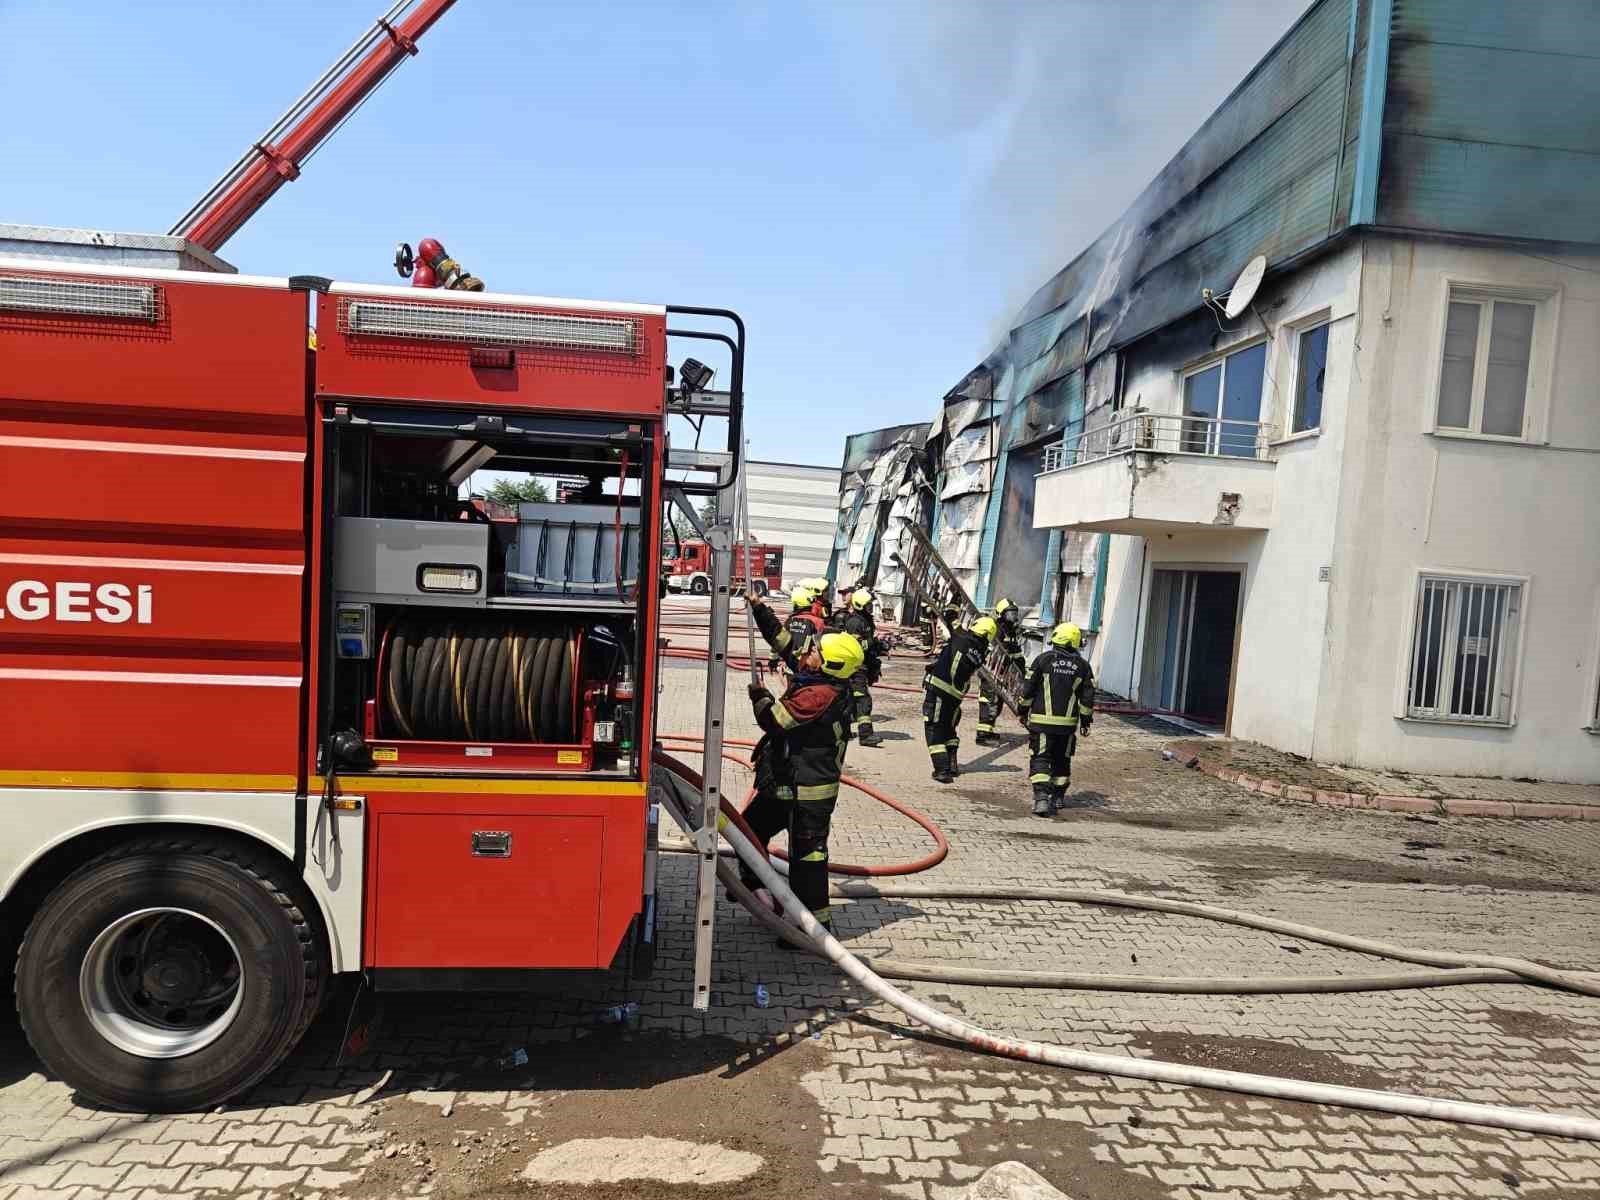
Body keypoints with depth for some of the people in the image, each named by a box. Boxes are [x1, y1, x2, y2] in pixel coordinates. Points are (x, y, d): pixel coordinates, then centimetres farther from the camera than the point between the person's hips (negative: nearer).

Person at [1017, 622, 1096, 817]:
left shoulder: (1043, 659, -5)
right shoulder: (1082, 666, 3)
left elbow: (1028, 689, -3)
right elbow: (1087, 697, 6)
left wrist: (1023, 712, 8)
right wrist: (1085, 721, 14)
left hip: (1042, 720, -3)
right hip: (1068, 723, 3)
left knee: (1040, 759, -2)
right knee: (1062, 759, 18)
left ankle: (1041, 797, -17)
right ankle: (1059, 796, 29)